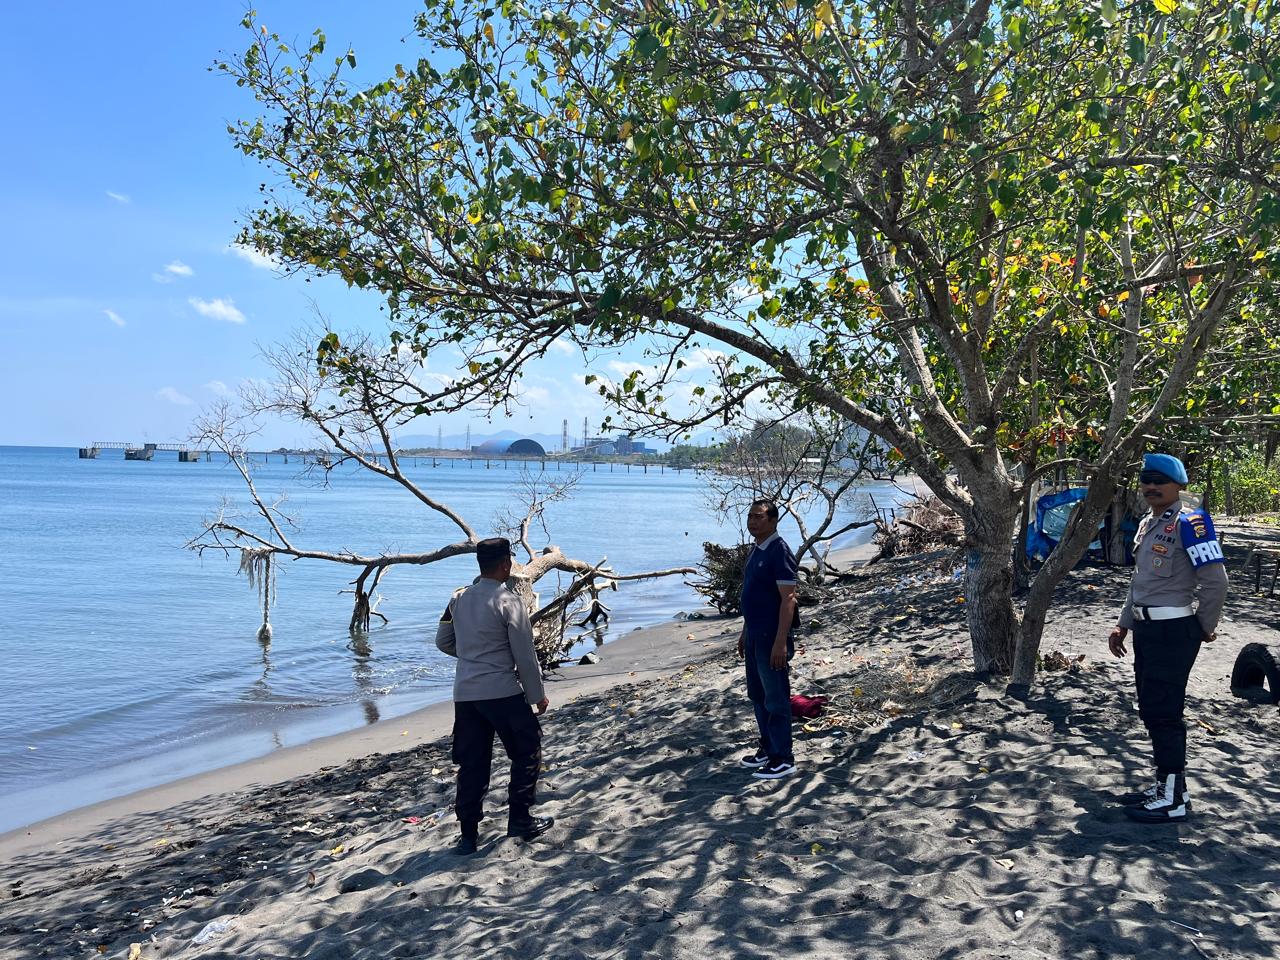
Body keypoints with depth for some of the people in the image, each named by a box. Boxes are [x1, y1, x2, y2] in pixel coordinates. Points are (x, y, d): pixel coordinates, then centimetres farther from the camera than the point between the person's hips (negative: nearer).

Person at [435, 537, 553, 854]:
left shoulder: (459, 599, 6)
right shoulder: (508, 601, -12)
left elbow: (443, 641, 16)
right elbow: (525, 655, -9)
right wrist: (538, 695, 2)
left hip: (464, 694, 6)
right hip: (503, 693, -6)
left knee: (471, 763, 12)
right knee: (527, 752, 12)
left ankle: (468, 834, 16)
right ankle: (519, 820, 16)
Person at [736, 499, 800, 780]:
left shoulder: (779, 551, -17)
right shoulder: (755, 551, 11)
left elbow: (788, 599, -21)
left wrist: (781, 642, -25)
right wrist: (745, 632, 21)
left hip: (771, 638, -9)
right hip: (755, 636, 9)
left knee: (775, 698, 0)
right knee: (757, 694, 17)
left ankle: (782, 759, 10)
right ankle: (767, 749, 30)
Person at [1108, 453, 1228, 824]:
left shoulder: (1189, 523, -14)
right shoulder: (1147, 524, 14)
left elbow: (1215, 580, -17)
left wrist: (1205, 628, -6)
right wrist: (1123, 625, 20)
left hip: (1172, 632, -9)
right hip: (1146, 629, 9)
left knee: (1163, 713, -5)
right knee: (1151, 711, 15)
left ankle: (1175, 800, 6)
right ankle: (1164, 786, 27)